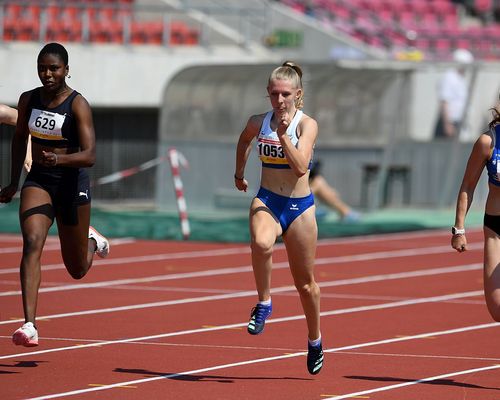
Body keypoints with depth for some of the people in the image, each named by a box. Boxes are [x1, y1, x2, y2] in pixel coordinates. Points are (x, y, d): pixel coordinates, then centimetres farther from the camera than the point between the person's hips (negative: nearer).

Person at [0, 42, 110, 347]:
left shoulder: (78, 105, -15)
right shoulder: (28, 100, 0)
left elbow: (89, 156, -23)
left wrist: (59, 159, -42)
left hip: (72, 183, -3)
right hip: (38, 181, 3)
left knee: (77, 270, 10)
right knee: (32, 243, -24)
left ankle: (92, 241, 49)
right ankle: (30, 326, -31)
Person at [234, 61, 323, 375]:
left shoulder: (307, 125, -11)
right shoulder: (259, 123, 0)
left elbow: (300, 167, -24)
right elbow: (244, 140, 25)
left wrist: (283, 135, -32)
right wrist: (239, 173, 27)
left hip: (299, 207, -1)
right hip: (266, 201, 1)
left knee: (305, 282, 10)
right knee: (262, 244, -36)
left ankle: (315, 340, 32)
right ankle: (264, 303, -16)